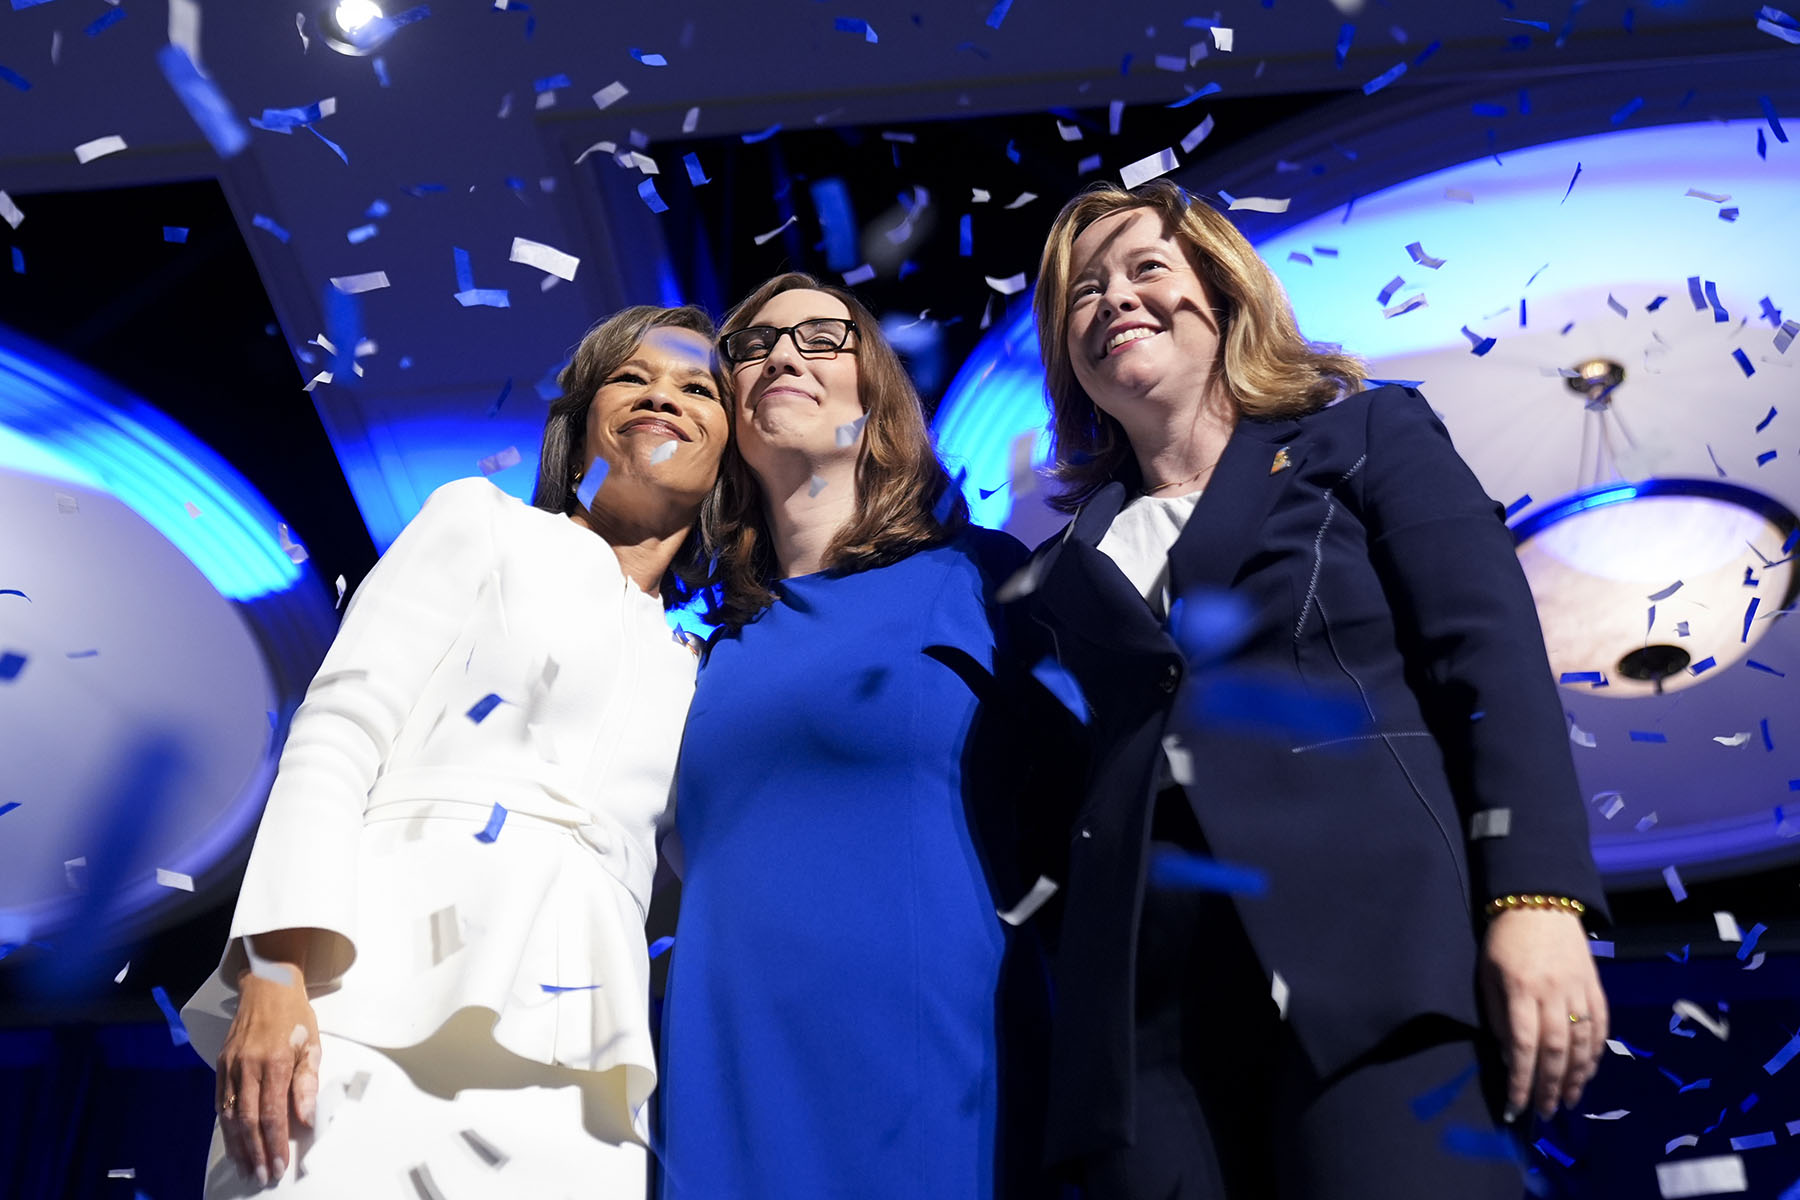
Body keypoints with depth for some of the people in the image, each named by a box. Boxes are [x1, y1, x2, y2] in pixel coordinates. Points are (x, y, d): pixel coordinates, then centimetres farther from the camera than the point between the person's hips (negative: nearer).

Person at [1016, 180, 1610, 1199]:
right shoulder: (1073, 562, 21)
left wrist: (1536, 896, -12)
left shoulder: (1371, 435, 13)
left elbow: (1495, 663, 1)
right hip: (1145, 1002, 3)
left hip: (1367, 944, -3)